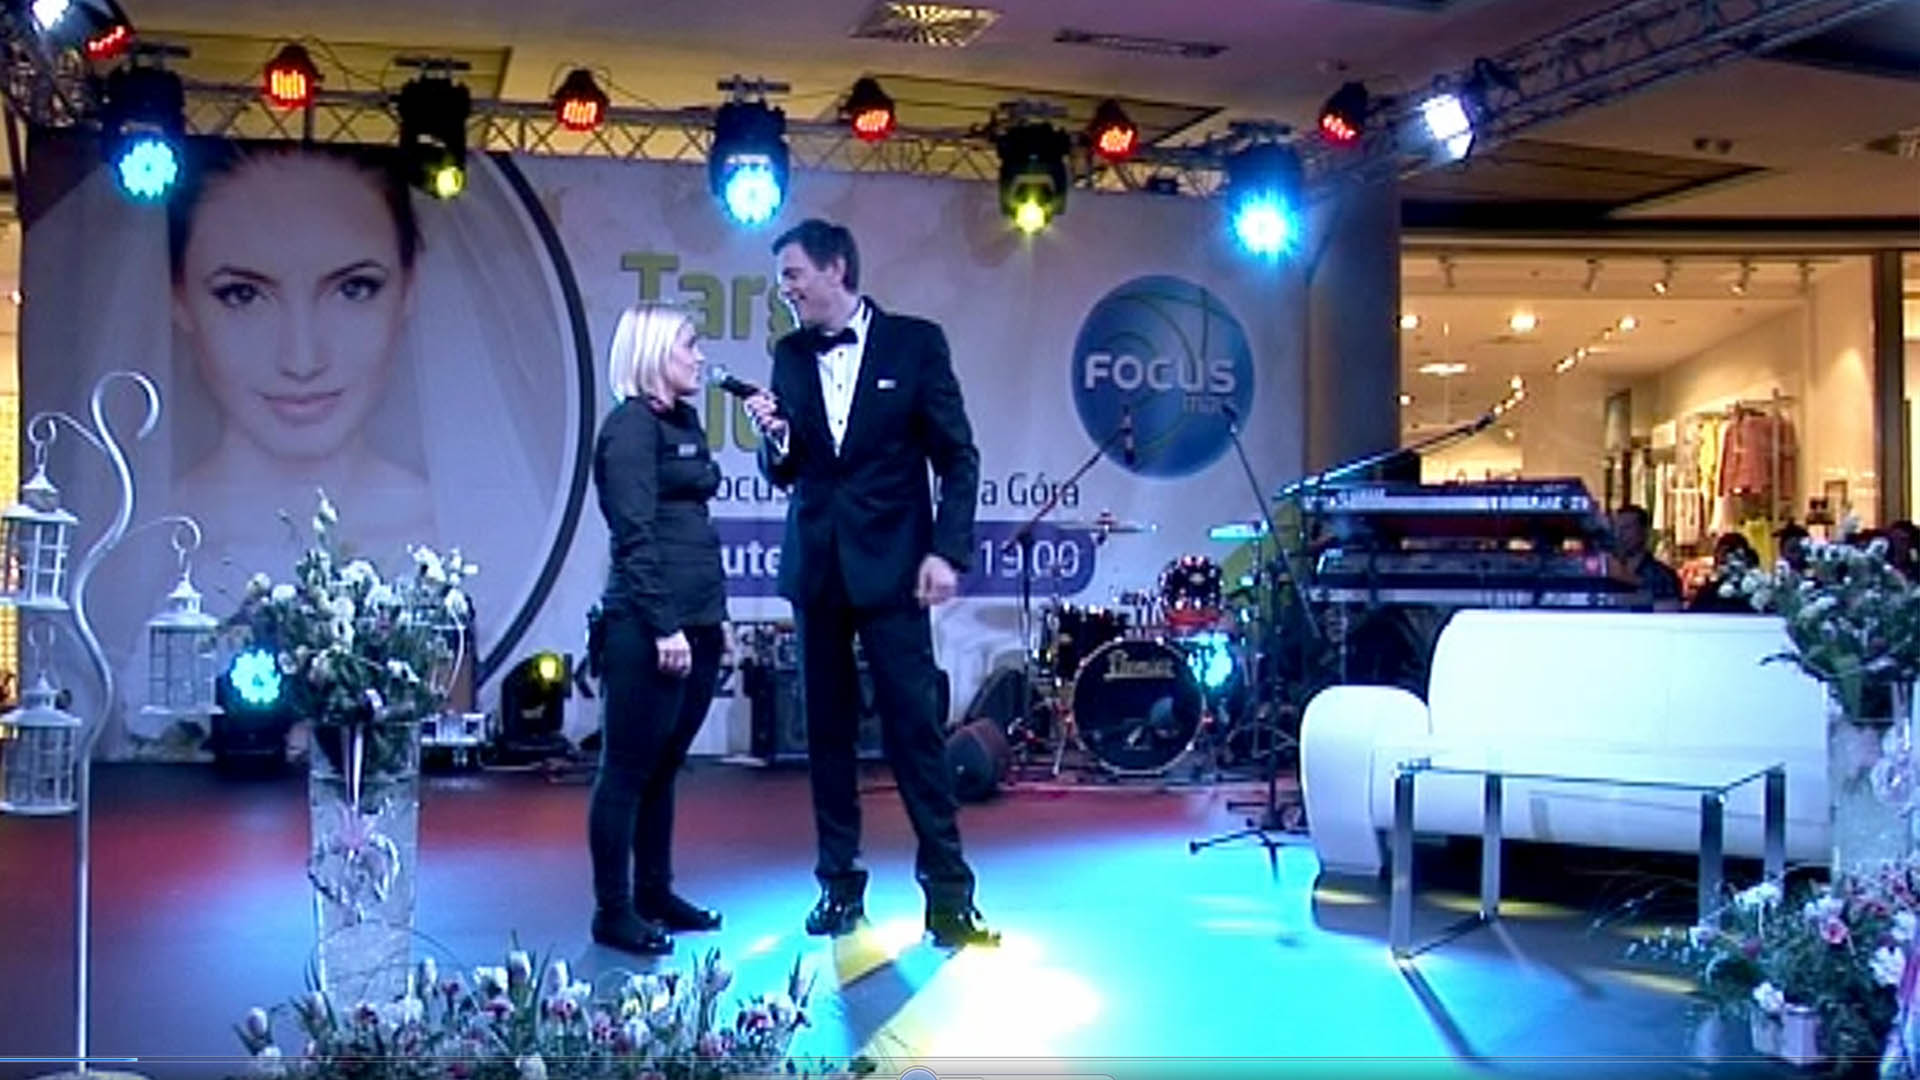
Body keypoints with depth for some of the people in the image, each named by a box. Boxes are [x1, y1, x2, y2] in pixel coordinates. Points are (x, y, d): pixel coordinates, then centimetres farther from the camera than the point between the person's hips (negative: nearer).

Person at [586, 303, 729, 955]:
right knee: (629, 769, 0)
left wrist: (712, 614, 14)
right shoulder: (631, 426, -9)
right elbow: (636, 536, -15)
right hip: (649, 627, -8)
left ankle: (655, 894, 24)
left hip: (696, 621, 8)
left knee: (664, 767, 14)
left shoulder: (684, 422, 16)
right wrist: (663, 626, -18)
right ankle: (613, 911, 7)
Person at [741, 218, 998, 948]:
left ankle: (947, 890, 2)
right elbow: (784, 473, 11)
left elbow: (957, 457, -2)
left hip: (891, 564, -4)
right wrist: (775, 437, -11)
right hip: (817, 567, 4)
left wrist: (947, 551, -10)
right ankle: (839, 883, 16)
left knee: (914, 723, -6)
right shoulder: (790, 355, 9)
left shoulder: (914, 342, -2)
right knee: (827, 729, 7)